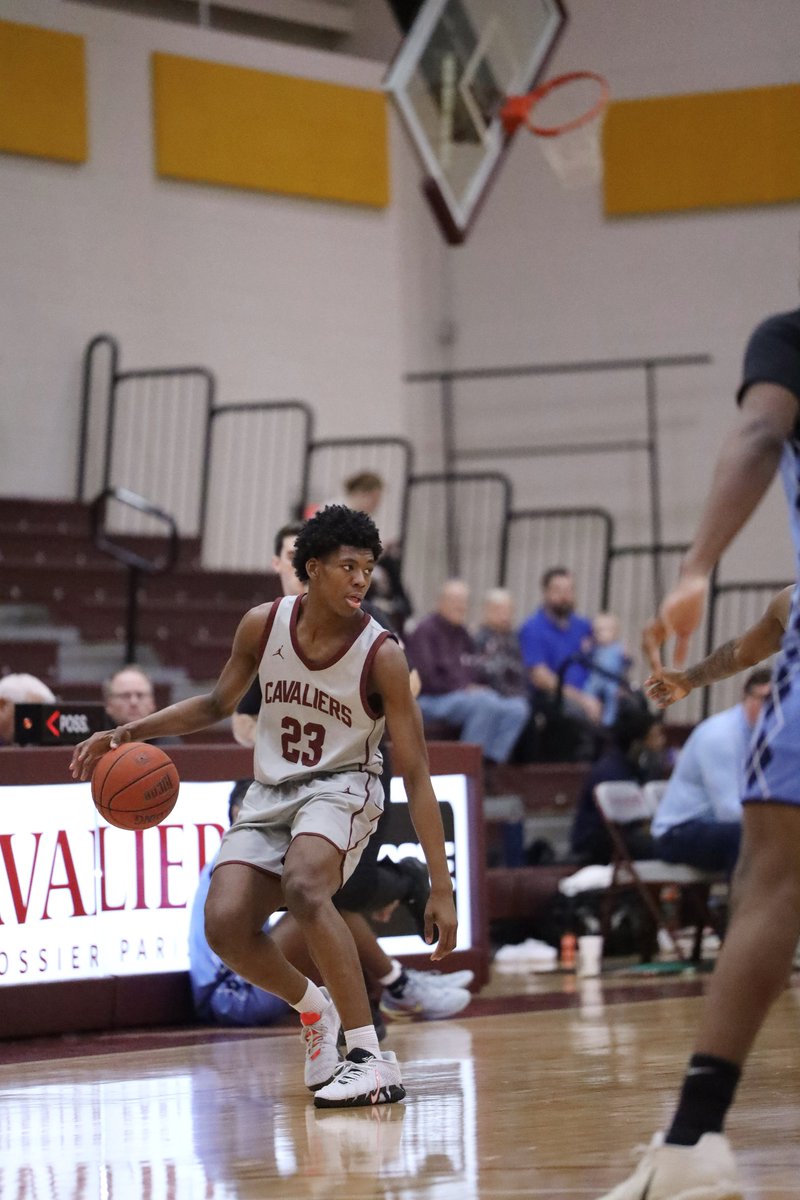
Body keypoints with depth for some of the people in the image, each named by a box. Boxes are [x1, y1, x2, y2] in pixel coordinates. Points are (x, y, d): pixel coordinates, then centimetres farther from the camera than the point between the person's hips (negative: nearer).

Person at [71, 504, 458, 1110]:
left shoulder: (381, 654, -18)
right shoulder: (264, 624, -7)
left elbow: (416, 773, -16)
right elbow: (217, 704, 13)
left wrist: (442, 888, -19)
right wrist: (129, 733, 0)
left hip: (341, 788, -4)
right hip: (270, 794, 5)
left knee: (302, 885, -36)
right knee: (225, 924, -17)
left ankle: (371, 1057, -32)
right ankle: (314, 1009, 15)